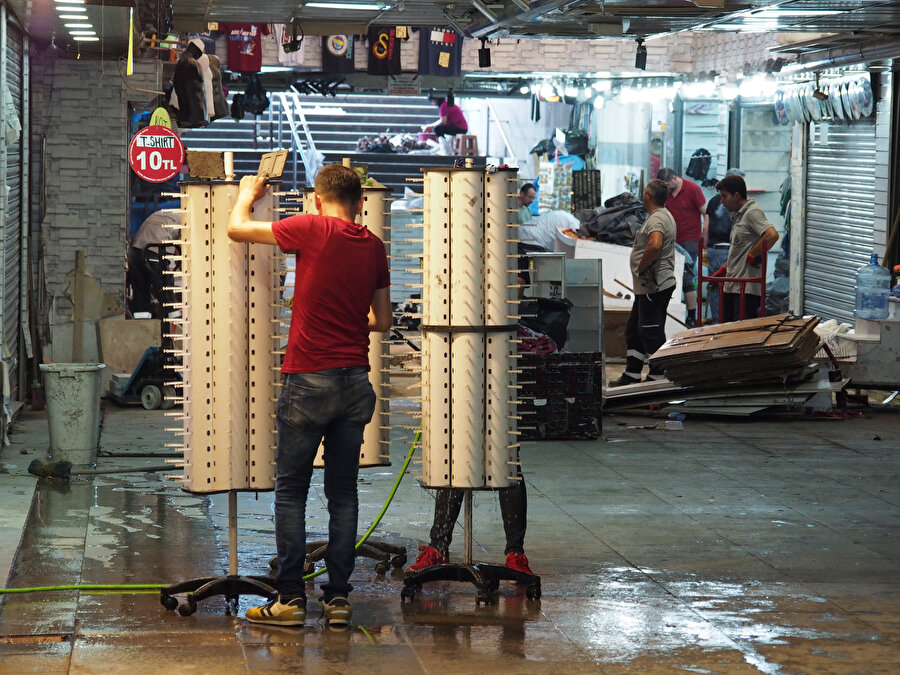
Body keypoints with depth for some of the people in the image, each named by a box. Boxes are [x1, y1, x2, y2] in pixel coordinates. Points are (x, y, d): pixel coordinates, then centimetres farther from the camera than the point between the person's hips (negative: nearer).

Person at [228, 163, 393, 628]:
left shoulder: (313, 229, -8)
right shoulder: (374, 246, 7)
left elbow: (236, 229, -1)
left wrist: (247, 194, 19)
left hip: (308, 380, -5)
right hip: (355, 381, 5)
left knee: (291, 490, 4)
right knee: (343, 492, 10)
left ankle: (290, 599, 3)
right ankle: (338, 598, 11)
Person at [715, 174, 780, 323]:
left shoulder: (753, 212, -11)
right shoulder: (737, 215, 20)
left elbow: (772, 235, -27)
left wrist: (752, 255, -17)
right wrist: (724, 271, 23)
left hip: (747, 288, -10)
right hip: (732, 286, 10)